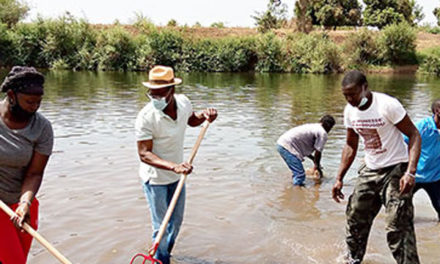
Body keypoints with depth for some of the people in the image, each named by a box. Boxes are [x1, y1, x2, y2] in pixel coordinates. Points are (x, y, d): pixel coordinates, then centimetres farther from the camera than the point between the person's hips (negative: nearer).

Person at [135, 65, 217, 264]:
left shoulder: (183, 102, -11)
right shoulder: (145, 117, -28)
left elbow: (191, 120, 12)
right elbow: (144, 154, -28)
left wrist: (205, 115, -10)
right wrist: (174, 166, -42)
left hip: (177, 175, 6)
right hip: (155, 179, -6)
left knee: (176, 221, 23)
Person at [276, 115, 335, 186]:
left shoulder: (312, 127, 25)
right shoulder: (323, 133, -3)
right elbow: (318, 152, -1)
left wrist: (314, 159, 37)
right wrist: (317, 167, 15)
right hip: (288, 146, -10)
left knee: (297, 173, 23)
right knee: (300, 175, -7)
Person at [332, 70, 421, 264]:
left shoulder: (388, 105, -21)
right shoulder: (350, 111, -1)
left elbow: (414, 135, -17)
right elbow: (351, 146, 11)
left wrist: (410, 172, -28)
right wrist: (339, 179, 7)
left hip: (395, 169, -6)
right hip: (369, 170, 7)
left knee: (398, 227, -12)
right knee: (355, 217, 13)